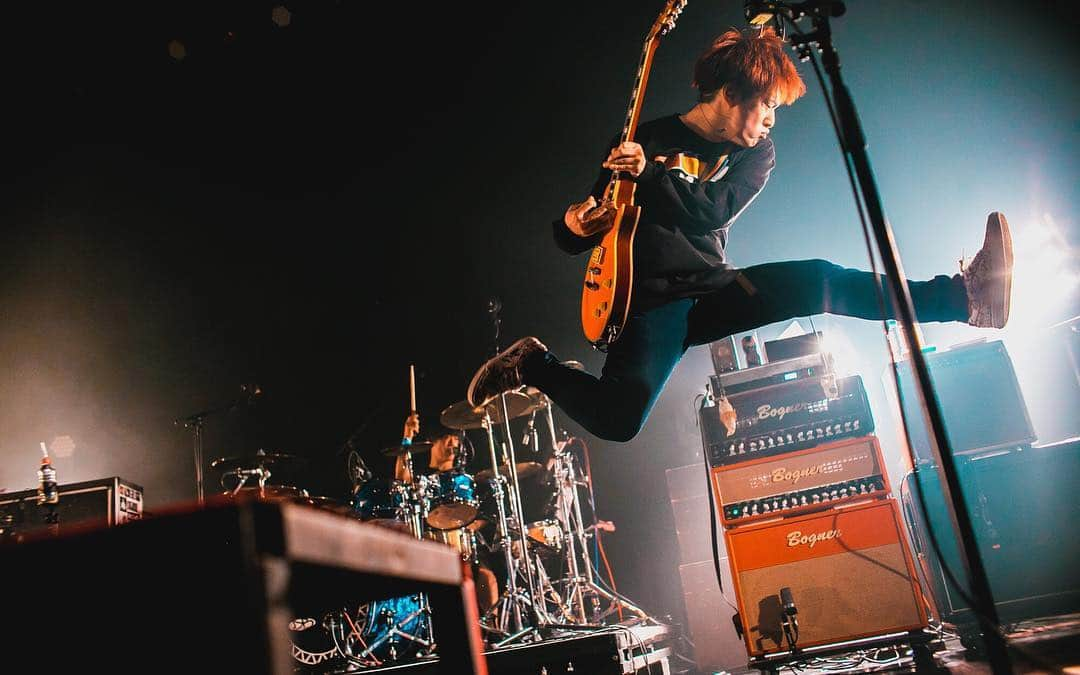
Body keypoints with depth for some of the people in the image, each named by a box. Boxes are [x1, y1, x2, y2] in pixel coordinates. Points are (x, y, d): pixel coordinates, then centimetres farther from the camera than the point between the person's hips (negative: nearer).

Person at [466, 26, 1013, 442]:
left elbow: (713, 212, -10)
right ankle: (533, 366, -2)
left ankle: (958, 296, -14)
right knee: (619, 417, -28)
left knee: (815, 282, -19)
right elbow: (580, 232, 2)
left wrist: (649, 175, -21)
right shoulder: (644, 141, 0)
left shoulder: (756, 154, 10)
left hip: (714, 293, 4)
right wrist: (574, 224, -22)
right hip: (650, 301, -4)